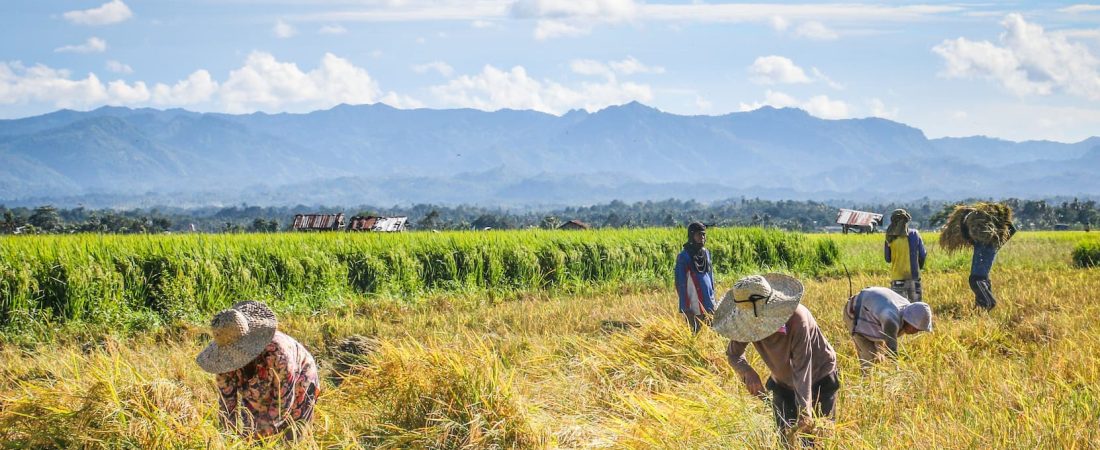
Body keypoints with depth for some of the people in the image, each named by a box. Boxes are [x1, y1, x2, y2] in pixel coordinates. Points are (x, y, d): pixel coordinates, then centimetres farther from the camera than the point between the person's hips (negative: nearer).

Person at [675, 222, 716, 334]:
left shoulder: (706, 253, 10)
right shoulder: (684, 256, -7)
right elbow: (680, 283, -8)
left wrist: (713, 301, 13)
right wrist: (684, 308, -11)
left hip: (707, 305, 5)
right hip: (693, 307, -5)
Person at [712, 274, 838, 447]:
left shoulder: (797, 319, -37)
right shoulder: (749, 321, -21)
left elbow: (802, 370, -39)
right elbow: (733, 354, -7)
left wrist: (804, 412, -46)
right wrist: (747, 372, -30)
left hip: (819, 380, -5)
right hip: (784, 383, 5)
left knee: (815, 440, -5)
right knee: (786, 439, 5)